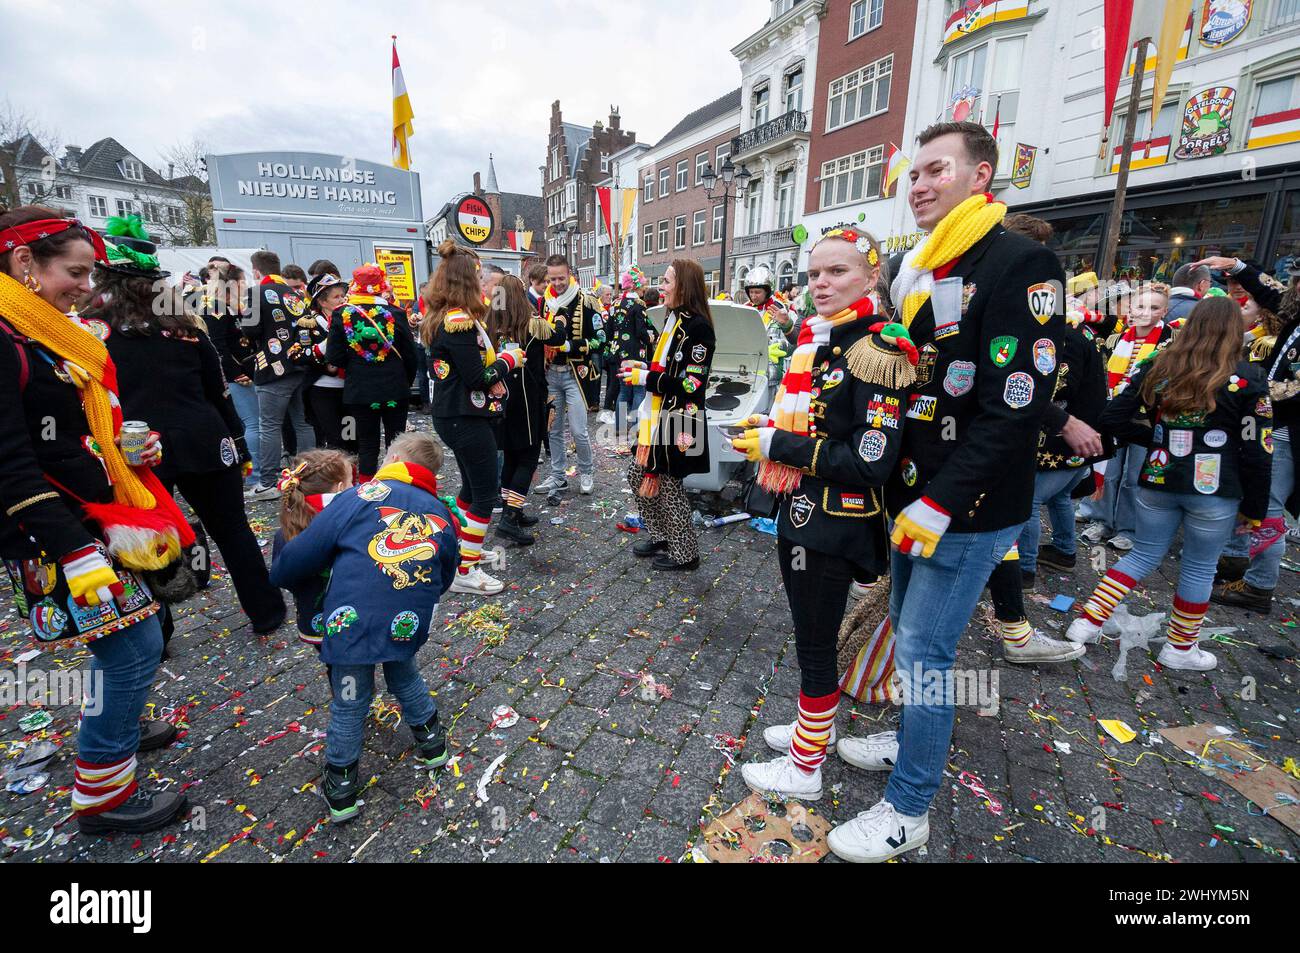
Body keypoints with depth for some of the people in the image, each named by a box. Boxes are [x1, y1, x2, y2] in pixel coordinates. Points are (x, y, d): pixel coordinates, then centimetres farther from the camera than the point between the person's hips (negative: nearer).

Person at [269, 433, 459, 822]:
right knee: (404, 675, 32)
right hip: (409, 626, 3)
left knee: (349, 704, 17)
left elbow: (304, 552, 2)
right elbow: (443, 581, 22)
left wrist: (281, 577, 23)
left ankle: (341, 789, 34)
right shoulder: (443, 517, 13)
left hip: (351, 622, -3)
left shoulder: (359, 496, 1)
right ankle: (431, 741, 46)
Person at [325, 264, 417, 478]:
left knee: (367, 442, 8)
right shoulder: (395, 313, -6)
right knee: (396, 439, 10)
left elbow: (334, 357, -6)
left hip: (360, 390, 1)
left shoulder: (342, 314, -4)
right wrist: (407, 380, 14)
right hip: (394, 389, 0)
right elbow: (410, 354, -1)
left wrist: (351, 368, 13)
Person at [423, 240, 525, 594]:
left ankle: (461, 551, 33)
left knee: (471, 487, 20)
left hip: (453, 415, 10)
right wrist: (509, 359, -7)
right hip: (467, 419, -10)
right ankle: (465, 572, 6)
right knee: (486, 492, -1)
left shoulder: (441, 317, 10)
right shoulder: (459, 319, -20)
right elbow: (476, 377, -22)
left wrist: (499, 356, 6)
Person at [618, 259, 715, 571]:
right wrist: (643, 367, 7)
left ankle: (685, 551, 22)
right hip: (658, 415, 9)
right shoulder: (673, 320, 11)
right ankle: (660, 535, 32)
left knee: (668, 485, 3)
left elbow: (691, 383, -22)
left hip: (678, 422, -9)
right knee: (639, 476, 15)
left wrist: (645, 378, -16)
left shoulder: (698, 327, -17)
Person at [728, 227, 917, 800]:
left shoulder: (877, 350, -17)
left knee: (815, 645, 7)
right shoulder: (816, 339, 9)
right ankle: (816, 726, 44)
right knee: (812, 636, 22)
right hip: (798, 513, 8)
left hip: (836, 526, -8)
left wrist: (776, 444, -19)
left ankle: (805, 768, 27)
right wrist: (763, 430, 0)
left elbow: (870, 462, -23)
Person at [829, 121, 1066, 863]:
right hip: (913, 498, 8)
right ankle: (915, 739, 44)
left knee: (922, 653, 0)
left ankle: (908, 812, 19)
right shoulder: (918, 273, 13)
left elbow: (1015, 410, -21)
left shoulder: (1022, 265, -14)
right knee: (911, 634, 21)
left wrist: (941, 504, -23)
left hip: (968, 513, -8)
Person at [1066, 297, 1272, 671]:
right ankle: (1180, 649, 25)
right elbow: (1257, 451, -6)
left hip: (1157, 483, 3)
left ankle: (1087, 622, 10)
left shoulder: (1157, 368, 0)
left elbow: (1113, 420, 1)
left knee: (1143, 556, 15)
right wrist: (1254, 508, 2)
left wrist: (1159, 438, 11)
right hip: (1215, 492, -3)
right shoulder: (1246, 377, -7)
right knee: (1199, 569, 12)